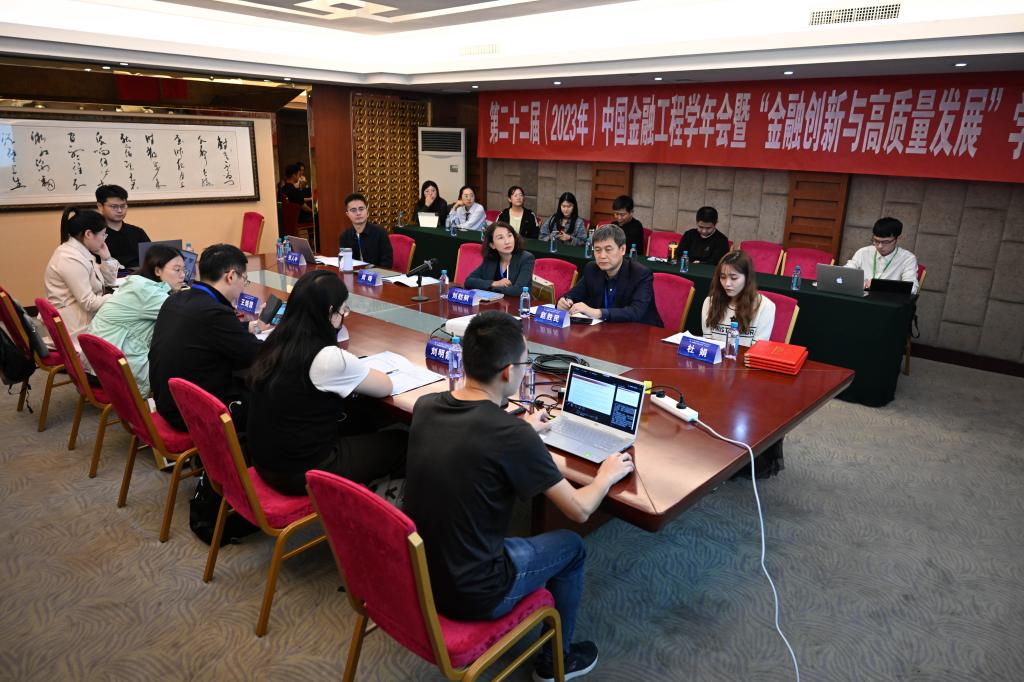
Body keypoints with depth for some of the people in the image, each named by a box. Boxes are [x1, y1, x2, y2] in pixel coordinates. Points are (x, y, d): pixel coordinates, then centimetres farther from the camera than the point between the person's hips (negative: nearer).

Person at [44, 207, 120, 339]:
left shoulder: (81, 252, 7)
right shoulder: (72, 259, -21)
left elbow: (108, 281, 15)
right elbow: (89, 303, -24)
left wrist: (106, 257, 2)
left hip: (84, 316, 9)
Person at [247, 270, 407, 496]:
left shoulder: (275, 342, -2)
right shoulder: (328, 358, -26)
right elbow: (386, 387, -9)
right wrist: (360, 374, 8)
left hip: (265, 460, 8)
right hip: (301, 472, -8)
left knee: (354, 424, 28)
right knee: (401, 442, 7)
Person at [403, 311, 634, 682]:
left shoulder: (424, 406, -8)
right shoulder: (513, 435, -26)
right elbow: (579, 510, -12)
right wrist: (607, 475, 7)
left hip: (413, 572, 6)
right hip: (468, 594, -6)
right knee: (572, 546, 17)